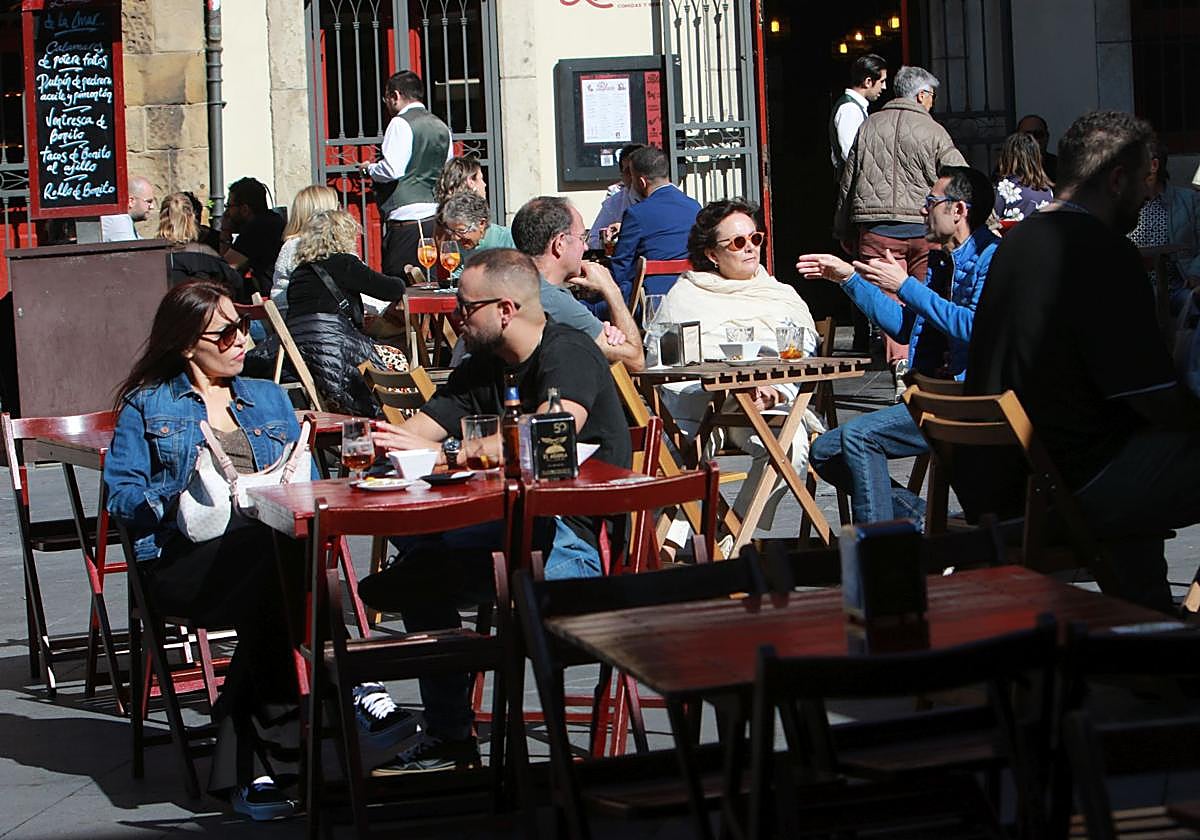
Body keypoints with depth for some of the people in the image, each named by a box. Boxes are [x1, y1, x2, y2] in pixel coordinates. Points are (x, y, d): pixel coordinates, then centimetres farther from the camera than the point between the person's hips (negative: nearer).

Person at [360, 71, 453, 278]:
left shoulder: (400, 123, -7)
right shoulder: (441, 127, 15)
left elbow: (391, 170, -17)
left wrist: (369, 168, 1)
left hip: (406, 219, -8)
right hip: (436, 216, 8)